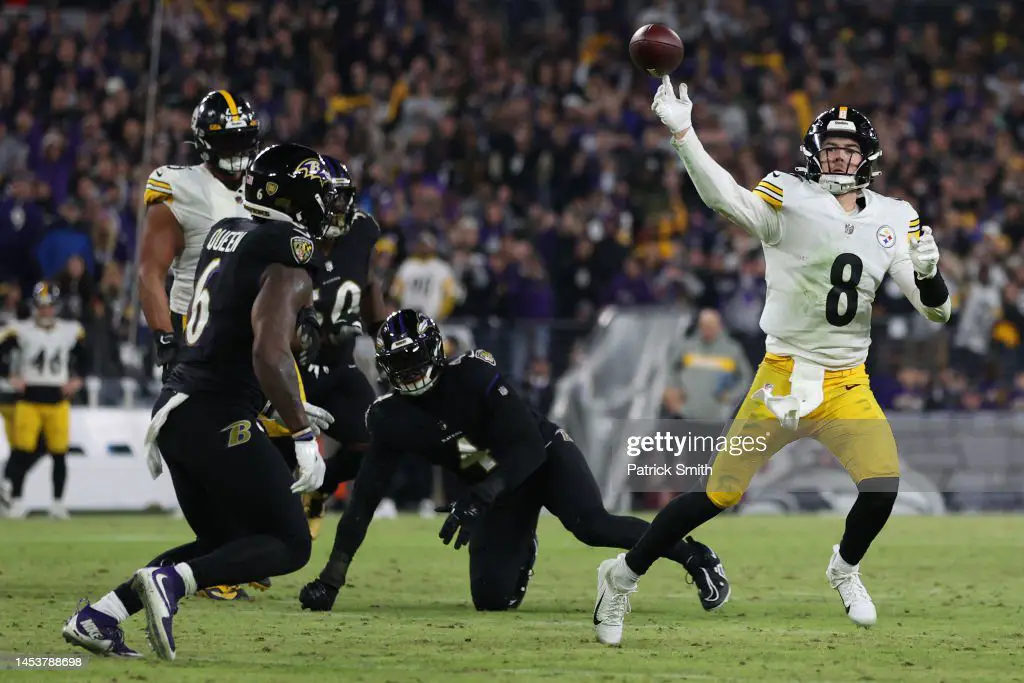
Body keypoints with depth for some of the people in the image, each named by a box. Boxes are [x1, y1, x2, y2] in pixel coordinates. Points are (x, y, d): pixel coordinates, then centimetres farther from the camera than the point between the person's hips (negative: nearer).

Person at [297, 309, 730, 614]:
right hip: (497, 491, 4)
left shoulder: (473, 374, -25)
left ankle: (693, 556, -15)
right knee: (491, 598, -12)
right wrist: (331, 579, -17)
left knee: (590, 524, -33)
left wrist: (477, 499, -42)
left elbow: (528, 449, -29)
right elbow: (365, 497, -11)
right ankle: (520, 551, 25)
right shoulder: (392, 419, -12)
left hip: (545, 458, -4)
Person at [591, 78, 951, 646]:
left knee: (882, 487, -16)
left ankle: (845, 568, 17)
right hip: (783, 378, -3)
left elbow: (935, 309, 4)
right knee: (720, 494, -6)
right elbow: (726, 198, -26)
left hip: (848, 385, 3)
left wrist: (927, 273, -19)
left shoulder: (893, 220, 5)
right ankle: (623, 575, 13)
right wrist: (680, 132, -40)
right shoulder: (790, 200, -6)